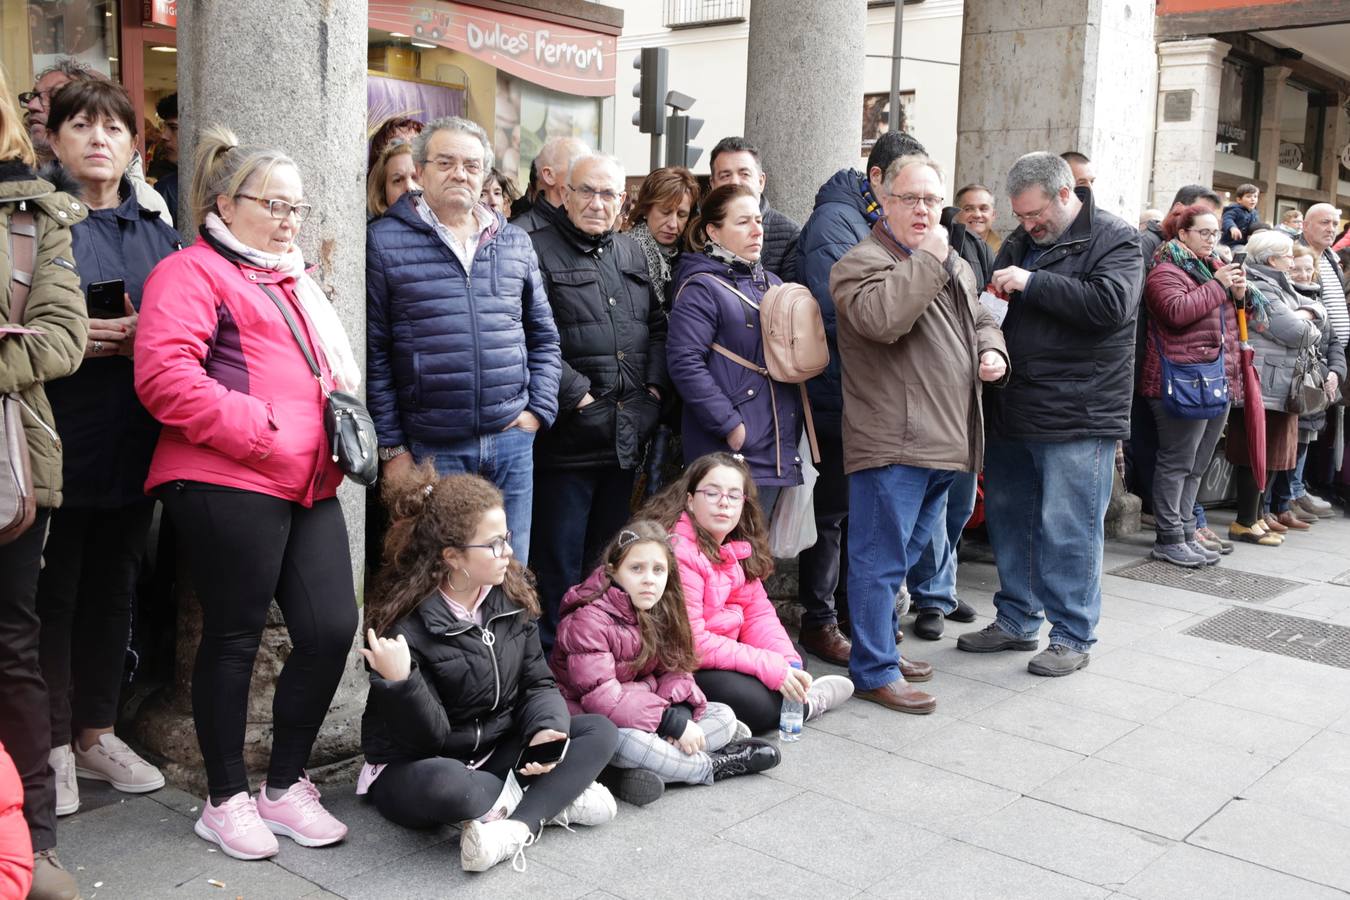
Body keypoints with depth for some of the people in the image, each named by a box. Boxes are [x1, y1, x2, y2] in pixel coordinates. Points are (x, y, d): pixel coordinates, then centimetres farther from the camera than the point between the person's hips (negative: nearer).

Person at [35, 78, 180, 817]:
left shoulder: (155, 228, 13)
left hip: (133, 442, 5)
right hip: (58, 441, -5)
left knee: (113, 587, 14)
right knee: (51, 593, 3)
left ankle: (96, 733, 28)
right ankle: (51, 746, 17)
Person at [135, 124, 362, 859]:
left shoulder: (294, 283, 26)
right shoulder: (192, 273, -1)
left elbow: (335, 371, 33)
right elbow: (163, 375, -16)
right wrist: (259, 432, -16)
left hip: (309, 484, 8)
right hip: (229, 484, -7)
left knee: (332, 628, 2)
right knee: (235, 636, 2)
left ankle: (285, 786, 20)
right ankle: (226, 800, 19)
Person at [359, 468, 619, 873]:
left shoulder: (512, 596, -4)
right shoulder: (404, 626, -22)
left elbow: (538, 682, 1)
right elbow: (428, 737, -21)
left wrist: (547, 729, -20)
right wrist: (400, 683, -39)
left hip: (496, 755, 7)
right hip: (413, 770, -6)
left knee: (600, 731, -9)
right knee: (447, 786, -40)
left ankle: (517, 828, -27)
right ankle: (554, 797, -14)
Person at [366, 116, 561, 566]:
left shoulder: (515, 242, 11)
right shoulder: (384, 242, -2)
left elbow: (544, 336, 17)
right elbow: (373, 355, -3)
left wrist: (539, 410, 5)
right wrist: (392, 447, -5)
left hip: (511, 441, 4)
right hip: (428, 448, -3)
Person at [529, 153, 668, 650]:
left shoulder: (632, 252, 15)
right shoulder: (539, 251, -7)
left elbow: (657, 325, 20)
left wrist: (654, 385, 6)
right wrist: (576, 394, -18)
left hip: (628, 436, 7)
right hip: (568, 436, -7)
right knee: (561, 558, 1)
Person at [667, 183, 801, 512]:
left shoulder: (771, 284, 18)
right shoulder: (701, 288, -7)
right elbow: (685, 363, -18)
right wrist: (730, 425, -19)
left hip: (778, 452, 8)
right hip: (731, 451, -8)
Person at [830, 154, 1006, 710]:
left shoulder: (956, 266, 19)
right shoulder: (863, 262, -10)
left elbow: (980, 319, 32)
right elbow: (882, 318, -29)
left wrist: (992, 351, 10)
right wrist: (928, 258, -21)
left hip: (943, 442, 9)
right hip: (891, 442, -9)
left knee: (907, 550, 19)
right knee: (881, 558, -3)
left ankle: (881, 646, 33)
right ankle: (874, 671, 7)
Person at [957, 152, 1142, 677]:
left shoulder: (1114, 239, -5)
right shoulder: (1020, 241, 15)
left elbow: (1110, 303, -23)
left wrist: (1032, 283, -21)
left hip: (1077, 417, -7)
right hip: (1012, 412, 7)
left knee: (1069, 531, -1)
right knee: (1008, 520, 14)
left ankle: (1072, 636, 12)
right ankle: (1016, 620, 29)